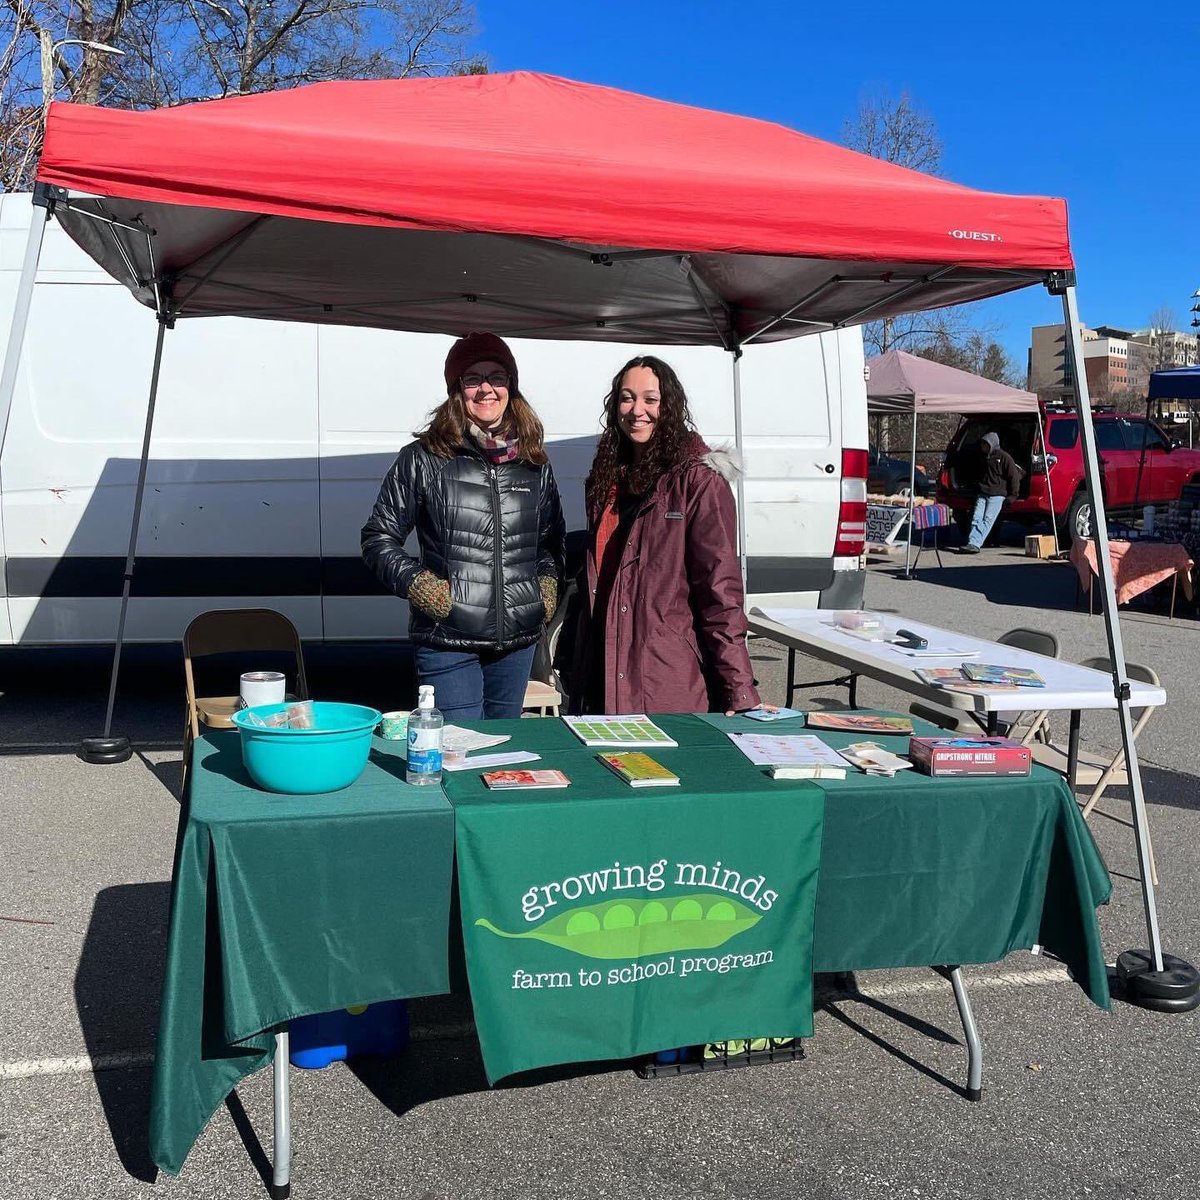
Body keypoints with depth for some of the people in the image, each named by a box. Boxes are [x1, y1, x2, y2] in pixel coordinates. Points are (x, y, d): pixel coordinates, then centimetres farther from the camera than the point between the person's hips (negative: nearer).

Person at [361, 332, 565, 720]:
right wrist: (419, 585, -11)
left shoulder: (534, 463, 9)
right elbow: (378, 538, 1)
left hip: (518, 641, 4)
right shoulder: (424, 459, -4)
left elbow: (551, 538, 23)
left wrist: (548, 585, 8)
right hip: (449, 642, -4)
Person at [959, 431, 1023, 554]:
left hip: (997, 495, -7)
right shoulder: (984, 457, 17)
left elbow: (1014, 476, -6)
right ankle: (972, 543, -16)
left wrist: (1013, 495, -6)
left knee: (987, 520, -13)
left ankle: (975, 544, -23)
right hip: (982, 493, 7)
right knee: (976, 518, -8)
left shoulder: (1003, 457, -6)